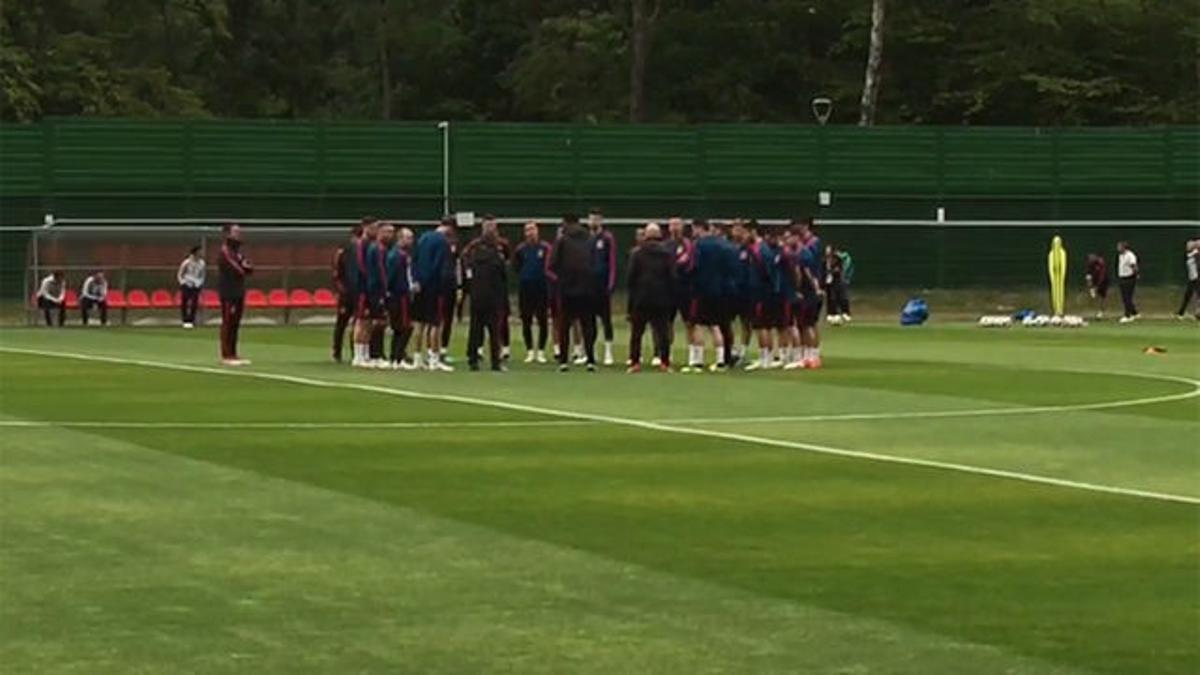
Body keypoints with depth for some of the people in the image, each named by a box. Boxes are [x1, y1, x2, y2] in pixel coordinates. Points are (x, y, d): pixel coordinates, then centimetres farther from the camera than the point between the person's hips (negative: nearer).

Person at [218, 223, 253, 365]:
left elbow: (250, 269, 11)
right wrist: (244, 268, 1)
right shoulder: (225, 251, -11)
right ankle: (226, 356, -5)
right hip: (228, 293, -9)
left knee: (235, 324, 10)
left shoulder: (238, 251, 16)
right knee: (228, 323, -7)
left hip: (239, 292, 9)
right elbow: (236, 270, -19)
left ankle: (233, 354, 14)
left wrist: (246, 266, -9)